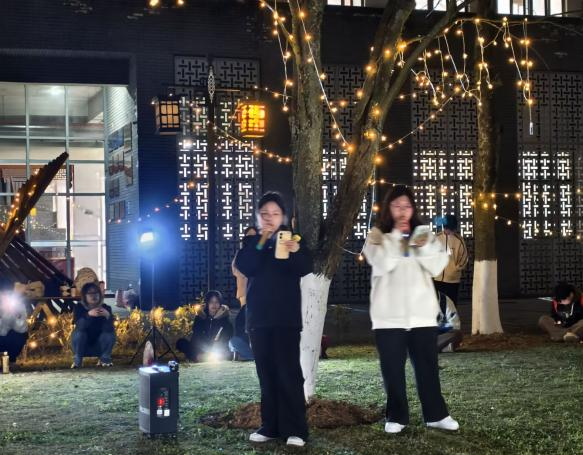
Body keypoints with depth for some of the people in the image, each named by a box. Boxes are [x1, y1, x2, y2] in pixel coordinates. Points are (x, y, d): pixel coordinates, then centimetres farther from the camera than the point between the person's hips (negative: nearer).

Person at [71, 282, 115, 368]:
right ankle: (77, 360, -15)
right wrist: (89, 314, -44)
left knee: (110, 332, -23)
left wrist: (108, 316, -41)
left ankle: (104, 359, -5)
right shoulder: (79, 307, -9)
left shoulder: (106, 308, -8)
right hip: (83, 347, -1)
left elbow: (109, 328, -22)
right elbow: (79, 324, -28)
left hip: (99, 347, 1)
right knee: (79, 330, -28)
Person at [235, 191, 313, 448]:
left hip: (286, 316, -3)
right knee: (266, 373, 6)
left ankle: (295, 429, -7)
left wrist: (297, 251, -35)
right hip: (258, 316, 3)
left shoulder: (293, 238, 2)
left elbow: (306, 269, -14)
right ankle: (270, 426, 12)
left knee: (288, 371, -8)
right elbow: (244, 267, -8)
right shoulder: (251, 242, 10)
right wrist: (260, 242, -18)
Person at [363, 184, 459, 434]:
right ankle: (396, 417, 14)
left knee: (427, 366, 7)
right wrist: (396, 236, -15)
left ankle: (436, 414, 16)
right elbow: (382, 264, -13)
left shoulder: (424, 234, 10)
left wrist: (424, 247, -16)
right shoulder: (377, 236, 3)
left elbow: (437, 266, 0)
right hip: (389, 315, -2)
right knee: (393, 368, 4)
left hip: (422, 312, 2)